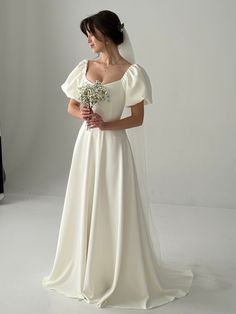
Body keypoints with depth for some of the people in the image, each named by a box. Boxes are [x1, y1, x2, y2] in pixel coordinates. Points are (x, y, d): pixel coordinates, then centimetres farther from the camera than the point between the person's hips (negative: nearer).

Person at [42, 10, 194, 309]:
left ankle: (120, 277, 18)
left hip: (113, 146, -5)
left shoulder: (131, 72, -7)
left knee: (115, 211, 0)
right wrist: (82, 114, -9)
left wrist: (106, 124, -19)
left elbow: (138, 118, -6)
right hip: (86, 145, 5)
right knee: (84, 209, 12)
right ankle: (85, 273, 30)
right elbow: (71, 106, 13)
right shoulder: (84, 67, 7)